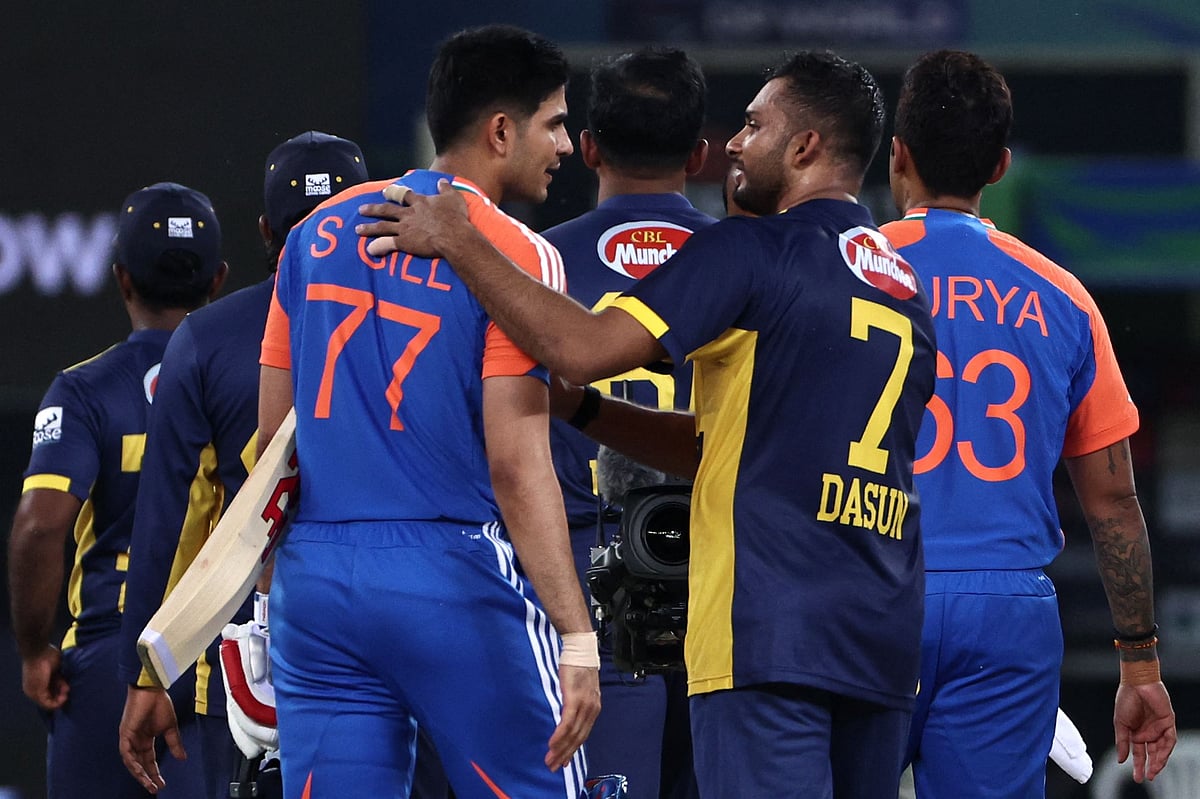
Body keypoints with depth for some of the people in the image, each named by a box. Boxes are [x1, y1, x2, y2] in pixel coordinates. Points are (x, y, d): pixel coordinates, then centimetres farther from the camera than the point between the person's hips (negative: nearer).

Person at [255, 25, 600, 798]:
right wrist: (577, 639, -13)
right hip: (455, 578, -5)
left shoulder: (317, 235, 12)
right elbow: (517, 465, -13)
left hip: (316, 582, 5)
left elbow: (272, 439, 15)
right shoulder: (515, 256, -7)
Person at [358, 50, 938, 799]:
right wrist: (585, 409, 21)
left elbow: (582, 349, -14)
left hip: (769, 634, -8)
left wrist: (458, 244, -4)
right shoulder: (905, 286, 19)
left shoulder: (750, 252, -7)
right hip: (883, 640, 8)